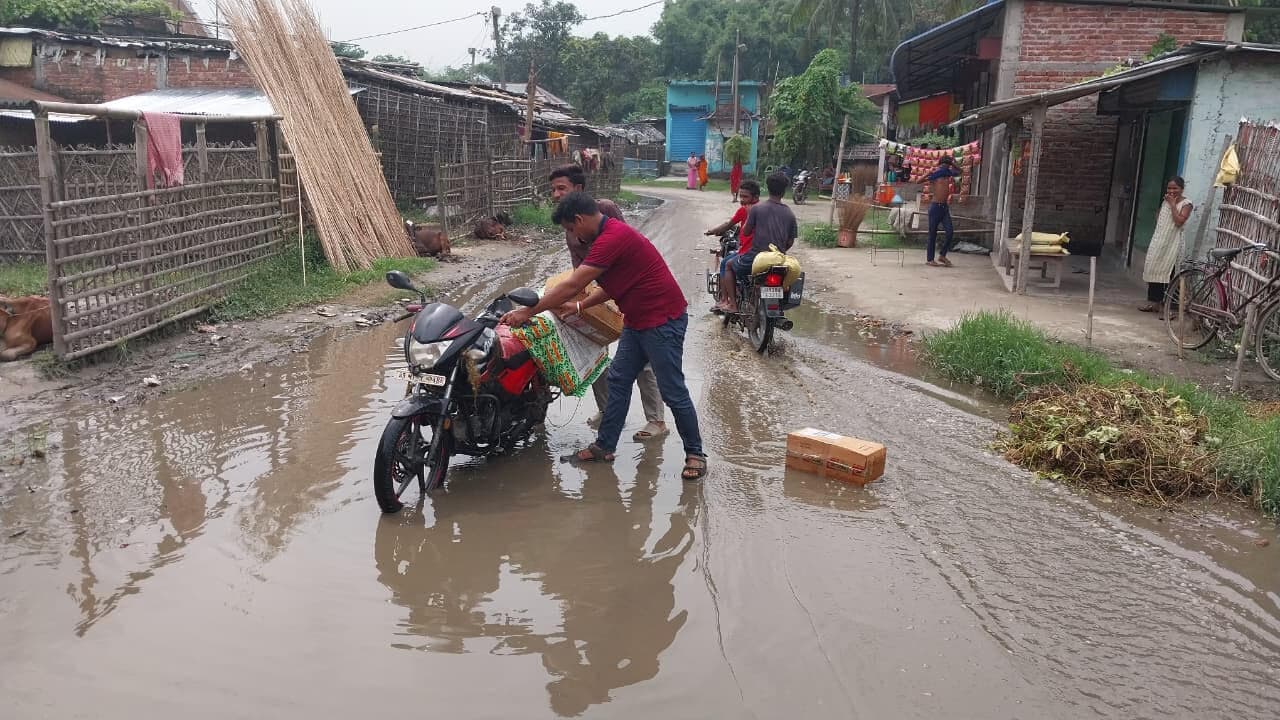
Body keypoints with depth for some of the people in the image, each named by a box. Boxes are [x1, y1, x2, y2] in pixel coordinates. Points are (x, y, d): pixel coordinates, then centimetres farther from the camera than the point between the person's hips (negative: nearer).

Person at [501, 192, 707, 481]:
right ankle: (605, 446, 20)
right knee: (618, 381, 12)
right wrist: (580, 307, 18)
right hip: (638, 321, 10)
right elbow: (612, 286, 21)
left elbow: (571, 286, -22)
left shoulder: (611, 238, -22)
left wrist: (529, 312, -15)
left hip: (663, 319, -10)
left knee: (673, 391, -2)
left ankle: (695, 453, 12)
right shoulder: (612, 233, 11)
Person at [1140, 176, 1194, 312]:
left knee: (1167, 272, -9)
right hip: (1159, 240, 7)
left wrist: (1173, 205, -15)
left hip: (1172, 242, -7)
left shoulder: (1186, 204, -6)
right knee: (1153, 270, 6)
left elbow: (1179, 221, -19)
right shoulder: (1165, 201, 13)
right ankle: (1153, 301, 14)